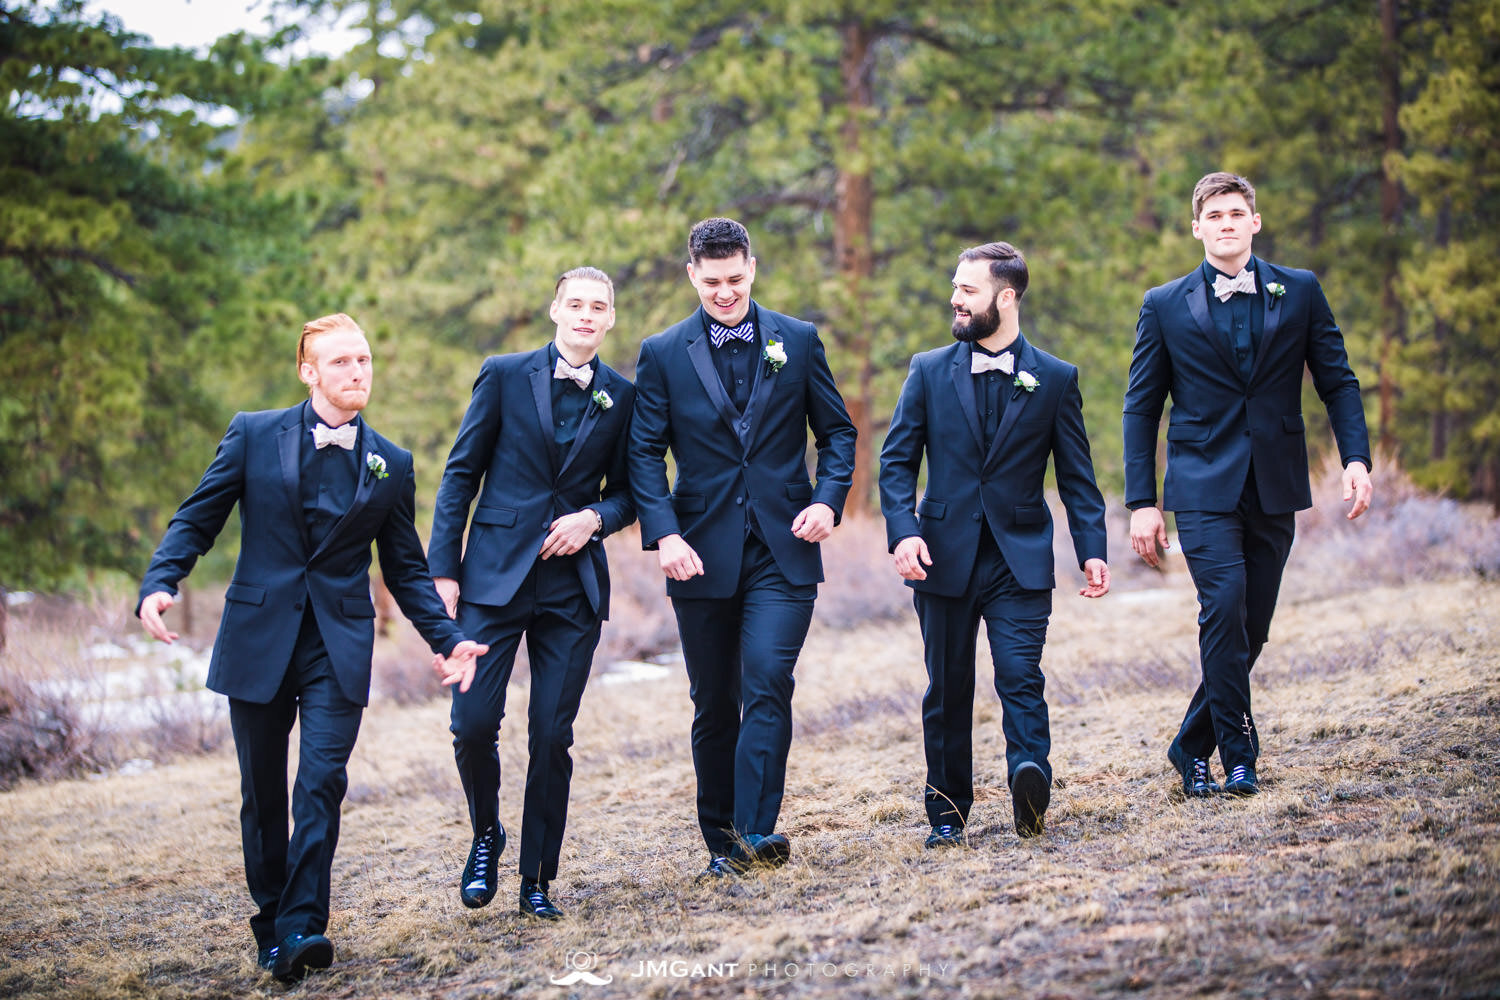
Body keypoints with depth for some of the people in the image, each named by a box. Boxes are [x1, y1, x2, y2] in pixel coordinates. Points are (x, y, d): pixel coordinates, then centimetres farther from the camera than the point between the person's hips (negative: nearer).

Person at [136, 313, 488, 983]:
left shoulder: (391, 465, 7)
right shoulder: (254, 436, 1)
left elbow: (406, 570, 13)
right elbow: (196, 520, 2)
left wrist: (447, 638, 2)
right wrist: (159, 584, -15)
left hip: (339, 646, 0)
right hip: (259, 638, 0)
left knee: (322, 783, -13)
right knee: (263, 794, 6)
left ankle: (302, 927, -13)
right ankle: (271, 929, 19)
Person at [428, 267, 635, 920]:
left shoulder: (621, 397, 7)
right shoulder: (504, 376, 2)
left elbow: (626, 491, 15)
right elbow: (461, 474, 2)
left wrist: (595, 517, -8)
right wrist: (443, 569, -4)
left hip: (573, 584, 1)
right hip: (495, 573, -1)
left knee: (552, 736, 1)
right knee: (474, 723, -8)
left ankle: (537, 879, 12)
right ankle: (486, 839, 20)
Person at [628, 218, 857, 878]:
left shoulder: (798, 342, 6)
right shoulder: (663, 354, 4)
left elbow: (836, 431, 10)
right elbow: (645, 453, 0)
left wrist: (828, 499, -7)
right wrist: (664, 533, -14)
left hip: (783, 550, -1)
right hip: (703, 552, 1)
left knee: (768, 684, -16)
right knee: (714, 705, 7)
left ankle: (756, 831, -17)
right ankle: (721, 845, 17)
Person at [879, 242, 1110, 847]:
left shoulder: (1055, 379, 4)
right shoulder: (929, 372, 6)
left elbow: (1076, 475, 5)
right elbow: (897, 460, 3)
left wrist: (1091, 549, -6)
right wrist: (903, 530, -13)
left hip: (1021, 558, -1)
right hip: (944, 557, 1)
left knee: (1021, 675, -17)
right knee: (948, 688, 7)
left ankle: (1030, 783, -21)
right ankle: (947, 812, 16)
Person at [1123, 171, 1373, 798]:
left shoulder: (1299, 293, 7)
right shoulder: (1165, 306, 4)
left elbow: (1338, 382, 8)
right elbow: (1141, 409, 6)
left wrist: (1356, 457, -9)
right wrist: (1140, 503, -1)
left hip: (1274, 487, 2)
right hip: (1203, 486, -2)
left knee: (1251, 626, 4)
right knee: (1223, 605, -19)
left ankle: (1192, 747, 21)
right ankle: (1238, 753, -11)